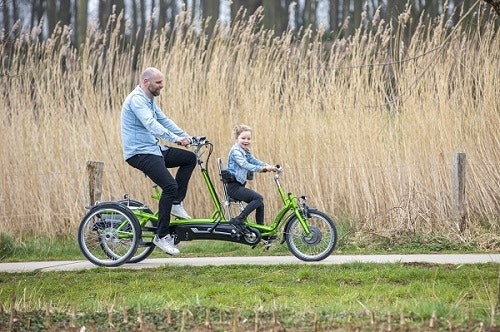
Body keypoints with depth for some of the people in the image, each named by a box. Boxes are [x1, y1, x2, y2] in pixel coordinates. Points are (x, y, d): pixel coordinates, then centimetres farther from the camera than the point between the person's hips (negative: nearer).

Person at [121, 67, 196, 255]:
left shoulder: (149, 100, 18)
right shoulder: (136, 99, -16)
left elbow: (164, 121, 16)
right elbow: (150, 124, -29)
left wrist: (187, 137, 4)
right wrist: (176, 139, -36)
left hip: (153, 150, 10)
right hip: (139, 153, -10)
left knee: (189, 158, 8)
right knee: (170, 186, -22)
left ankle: (176, 203, 8)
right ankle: (162, 236, -16)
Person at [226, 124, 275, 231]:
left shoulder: (246, 151, 18)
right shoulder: (235, 151, -13)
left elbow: (254, 161, 10)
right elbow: (245, 165, -25)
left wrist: (269, 166, -8)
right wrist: (262, 168, -34)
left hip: (240, 185, 10)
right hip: (234, 187, -10)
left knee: (260, 203, 7)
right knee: (258, 198, -21)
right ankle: (238, 220, -23)